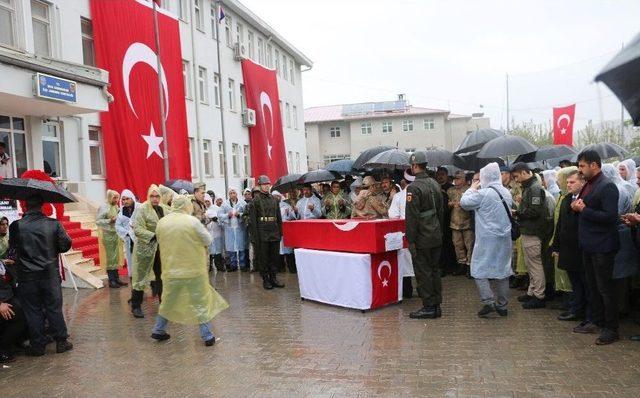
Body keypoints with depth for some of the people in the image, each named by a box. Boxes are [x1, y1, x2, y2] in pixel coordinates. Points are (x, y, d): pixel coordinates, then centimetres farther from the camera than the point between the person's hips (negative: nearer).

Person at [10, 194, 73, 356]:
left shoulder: (16, 226, -9)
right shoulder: (53, 224, -10)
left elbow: (12, 245, 6)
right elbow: (66, 244, -5)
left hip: (27, 276, 0)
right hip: (50, 274, 0)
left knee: (32, 310, 10)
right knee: (54, 308, 10)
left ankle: (37, 346, 16)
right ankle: (61, 341, 16)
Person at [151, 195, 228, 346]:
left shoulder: (161, 223, -1)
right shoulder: (193, 221, -14)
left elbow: (161, 244, 10)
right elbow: (208, 240, -5)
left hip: (171, 270, 4)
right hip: (194, 269, -4)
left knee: (168, 301, 21)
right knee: (201, 302, 7)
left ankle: (158, 331, 33)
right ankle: (207, 336, 11)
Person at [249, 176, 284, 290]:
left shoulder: (274, 199, 11)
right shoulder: (255, 200, -5)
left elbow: (279, 217, 15)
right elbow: (253, 219, -8)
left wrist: (280, 232, 9)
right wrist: (255, 236, -12)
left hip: (274, 233, 5)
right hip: (262, 234, -5)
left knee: (275, 257, 10)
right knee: (263, 258, 4)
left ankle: (273, 278, 21)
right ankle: (265, 280, 13)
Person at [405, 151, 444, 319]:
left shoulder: (413, 188, -17)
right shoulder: (435, 184, 8)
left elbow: (411, 217, -19)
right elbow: (441, 210, 15)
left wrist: (411, 240, -14)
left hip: (422, 238, -8)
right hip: (436, 236, 8)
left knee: (423, 272, 1)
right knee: (434, 270, 14)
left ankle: (429, 307, 6)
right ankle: (436, 305, 22)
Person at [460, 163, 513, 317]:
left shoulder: (483, 194, -17)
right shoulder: (506, 192, 5)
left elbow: (464, 202, -11)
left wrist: (472, 189, 6)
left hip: (487, 238, -7)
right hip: (505, 238, 7)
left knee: (479, 270, 3)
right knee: (502, 270, 13)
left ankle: (488, 302, -6)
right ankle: (502, 305, 19)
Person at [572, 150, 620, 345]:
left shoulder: (607, 186, -17)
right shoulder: (588, 185, 11)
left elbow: (610, 217, -24)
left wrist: (584, 210, -20)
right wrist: (577, 207, 0)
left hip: (602, 247, -9)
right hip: (588, 245, 9)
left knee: (605, 288, 1)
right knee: (592, 286, 17)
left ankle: (611, 329, 13)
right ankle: (597, 321, 30)